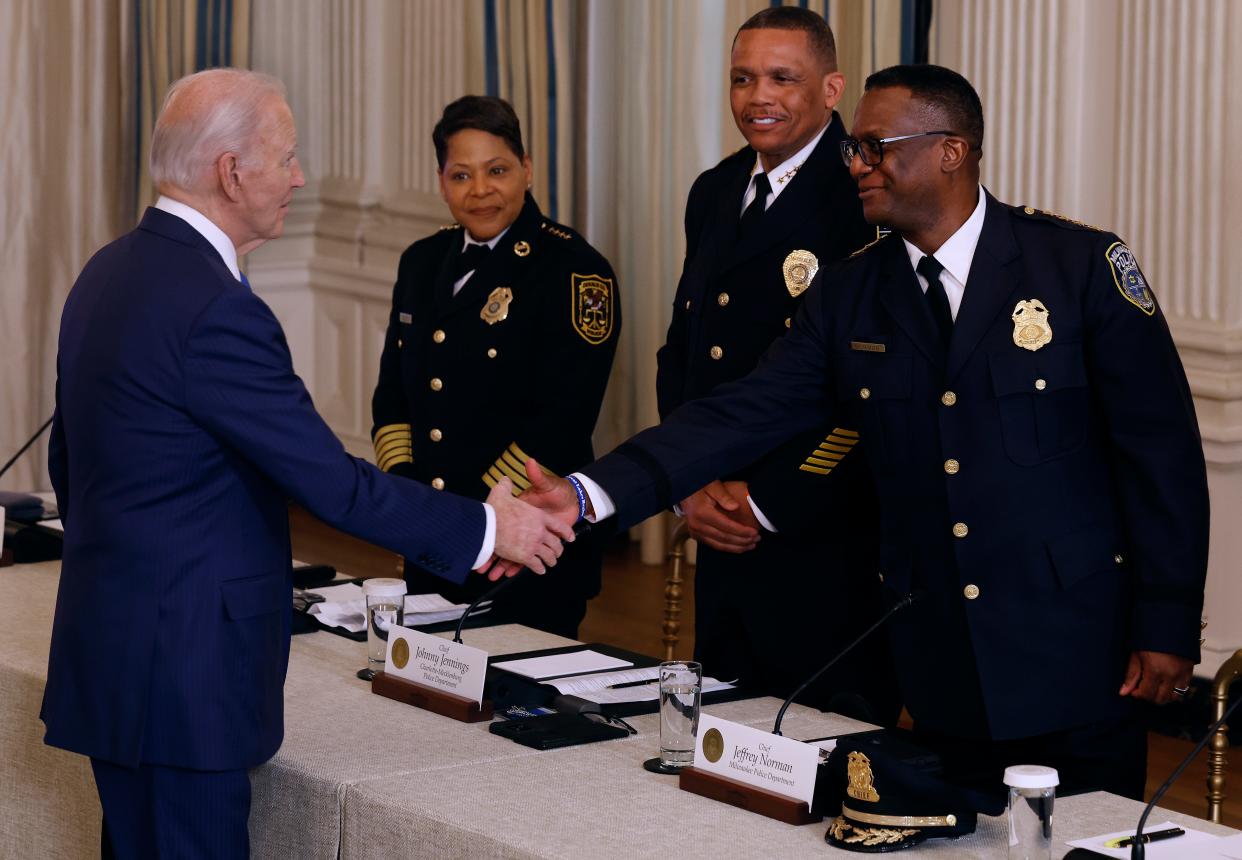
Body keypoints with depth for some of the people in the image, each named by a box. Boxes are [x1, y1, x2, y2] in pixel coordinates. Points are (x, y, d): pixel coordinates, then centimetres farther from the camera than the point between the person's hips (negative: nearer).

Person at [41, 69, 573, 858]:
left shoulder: (108, 274, 9)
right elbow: (333, 483, -20)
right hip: (183, 668, -10)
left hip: (108, 639, 10)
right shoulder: (216, 310, -22)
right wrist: (485, 530, -8)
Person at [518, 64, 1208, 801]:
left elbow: (1161, 448, -6)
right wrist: (591, 494, -17)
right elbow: (744, 416, -4)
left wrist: (1168, 627, -9)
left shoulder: (1082, 265, -7)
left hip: (1074, 656, -3)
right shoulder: (848, 297, 5)